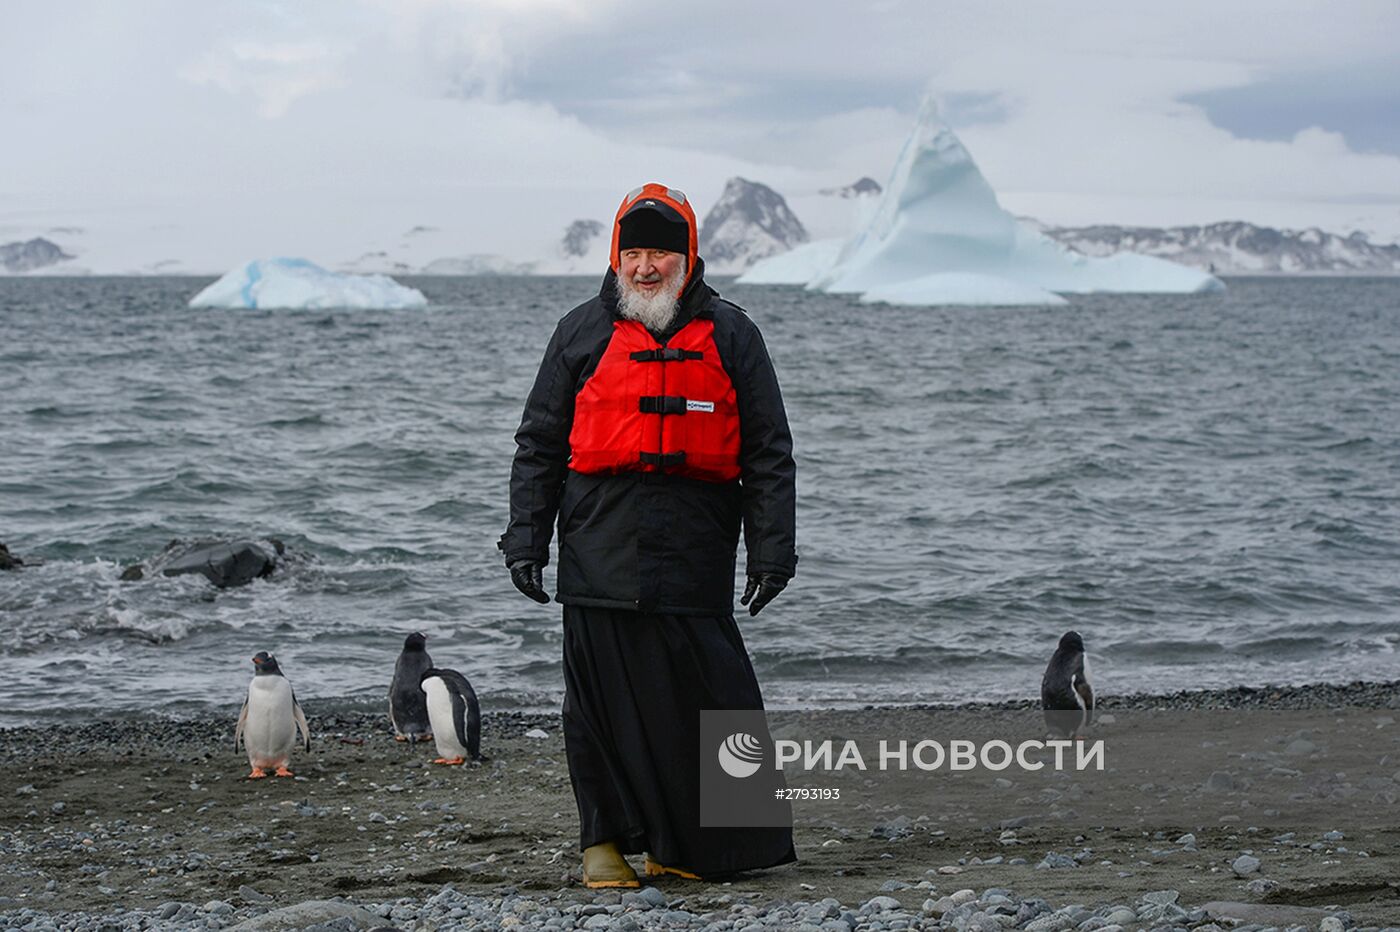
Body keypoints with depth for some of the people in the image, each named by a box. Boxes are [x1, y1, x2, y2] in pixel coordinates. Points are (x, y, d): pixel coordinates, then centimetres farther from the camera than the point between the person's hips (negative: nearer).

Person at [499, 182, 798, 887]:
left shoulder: (728, 336, 10)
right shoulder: (584, 333, 10)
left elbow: (768, 453, 10)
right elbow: (539, 445, 12)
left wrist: (771, 551, 2)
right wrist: (525, 540, 4)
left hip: (697, 554, 0)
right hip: (601, 553, 0)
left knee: (699, 696, -2)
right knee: (602, 697, 1)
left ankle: (684, 847, 9)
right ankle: (604, 838, 13)